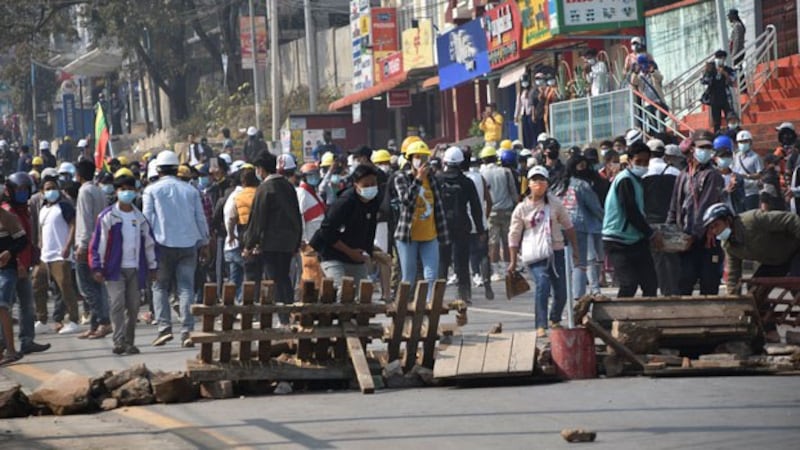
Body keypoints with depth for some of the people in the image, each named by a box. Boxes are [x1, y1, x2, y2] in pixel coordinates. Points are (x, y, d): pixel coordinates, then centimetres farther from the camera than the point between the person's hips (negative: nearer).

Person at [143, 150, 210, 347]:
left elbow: (147, 218, -2)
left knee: (160, 287, 7)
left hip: (163, 244, -2)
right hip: (188, 244, 2)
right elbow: (201, 218, 12)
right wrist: (204, 242, 21)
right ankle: (187, 331, -5)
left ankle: (164, 327, -6)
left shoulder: (152, 190, 1)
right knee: (186, 288, 3)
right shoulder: (190, 190, 10)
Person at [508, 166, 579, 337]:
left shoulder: (555, 203, 4)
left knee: (561, 291, 2)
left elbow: (568, 226, 13)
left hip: (556, 252, 3)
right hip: (534, 254, -3)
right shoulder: (522, 208, 0)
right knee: (542, 285, -24)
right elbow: (514, 235, 5)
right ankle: (541, 326, -22)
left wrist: (575, 249, 13)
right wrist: (513, 261, 3)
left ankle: (555, 320, 31)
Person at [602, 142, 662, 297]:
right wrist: (652, 234, -12)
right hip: (619, 242, -9)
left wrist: (649, 233, 7)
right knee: (629, 285, -14)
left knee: (650, 284, 3)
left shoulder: (636, 180, 15)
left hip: (636, 240, 9)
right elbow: (632, 214, -18)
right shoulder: (625, 180, -14)